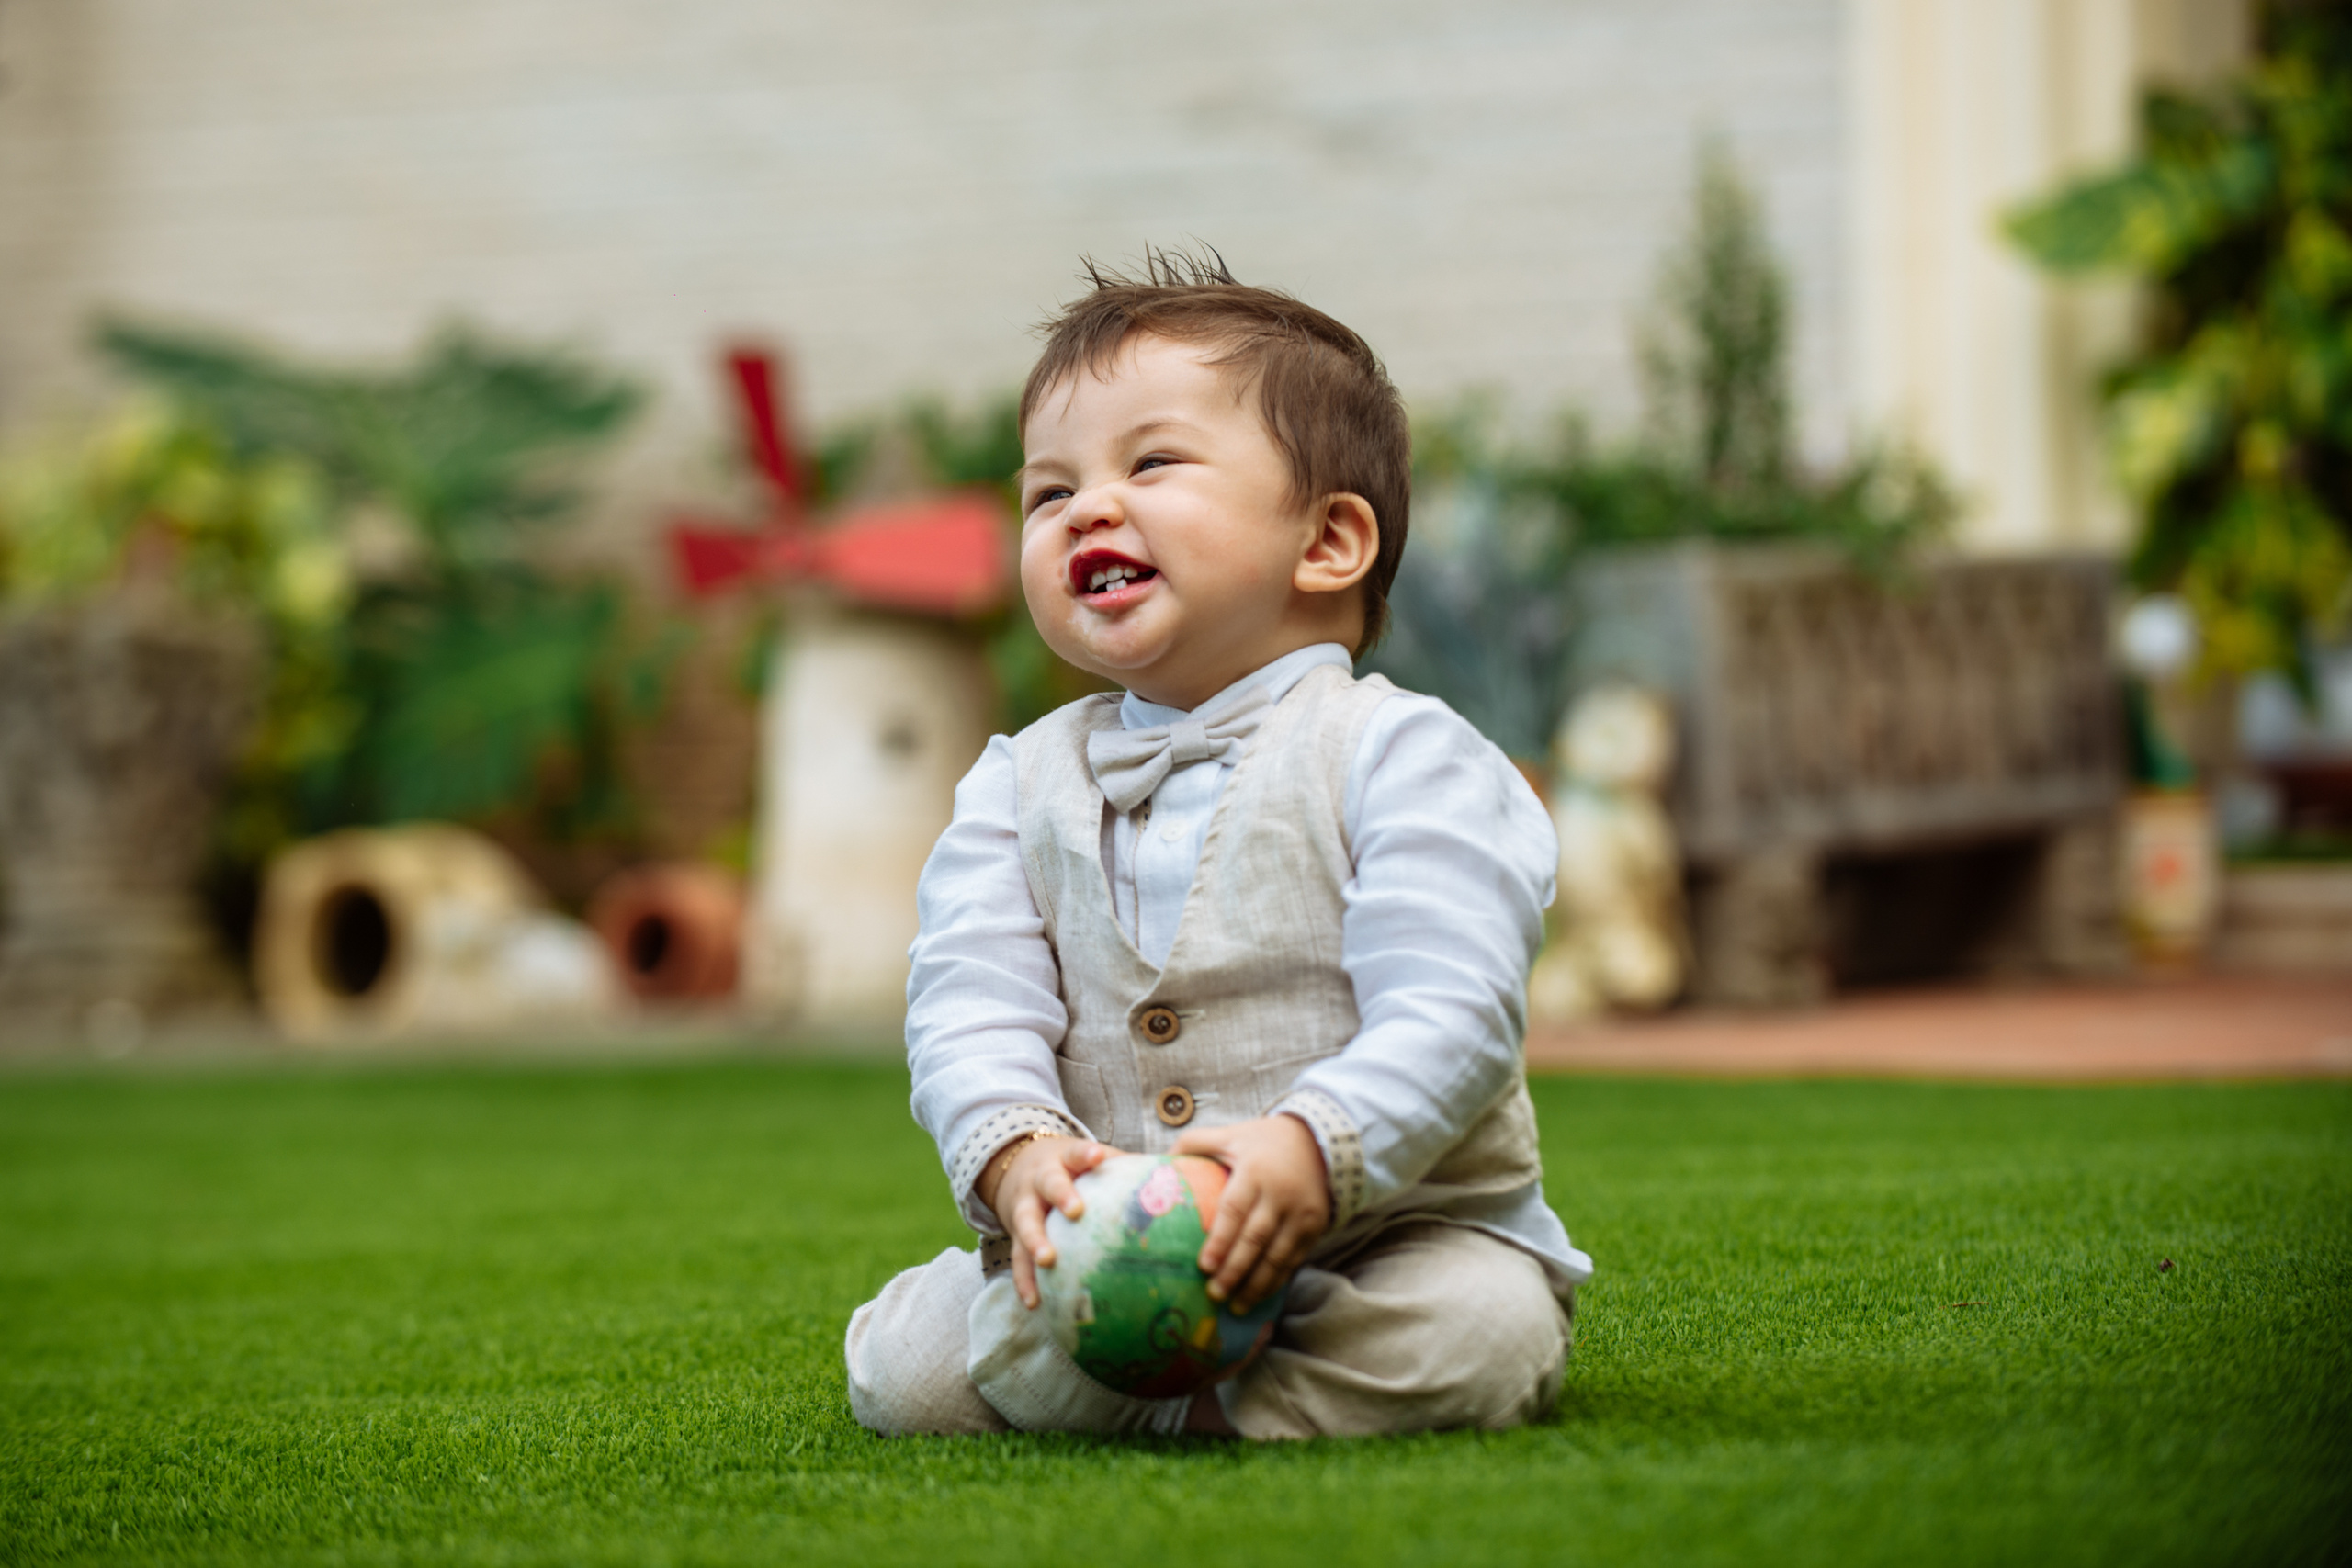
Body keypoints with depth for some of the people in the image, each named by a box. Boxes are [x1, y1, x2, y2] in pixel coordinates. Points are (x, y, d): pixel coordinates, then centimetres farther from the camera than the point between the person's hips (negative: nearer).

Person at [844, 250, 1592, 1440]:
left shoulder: (1401, 758, -8)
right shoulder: (1022, 785, 7)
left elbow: (1451, 1016, -19)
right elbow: (969, 1003, -5)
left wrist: (1312, 1151, -37)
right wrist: (1016, 1152, -27)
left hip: (1390, 1235, -3)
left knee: (1479, 1333, -32)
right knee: (898, 1369, -13)